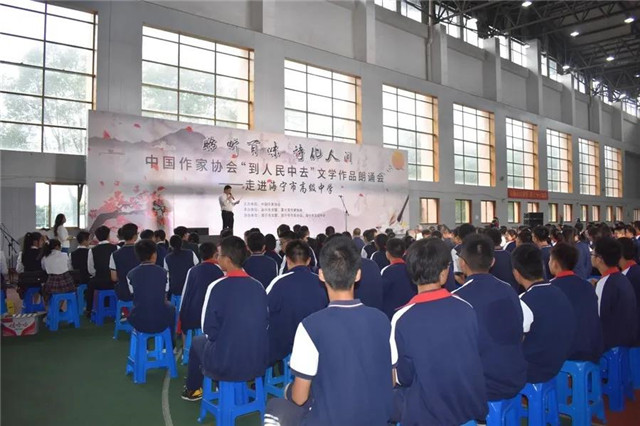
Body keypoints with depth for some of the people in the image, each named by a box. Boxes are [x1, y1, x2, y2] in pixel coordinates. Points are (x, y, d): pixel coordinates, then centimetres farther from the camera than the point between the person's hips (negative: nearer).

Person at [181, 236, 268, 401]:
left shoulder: (217, 287, -16)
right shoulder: (259, 286, -3)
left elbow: (208, 329, -9)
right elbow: (265, 322, 5)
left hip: (225, 366, -4)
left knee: (197, 341, 26)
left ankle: (193, 389, 46)